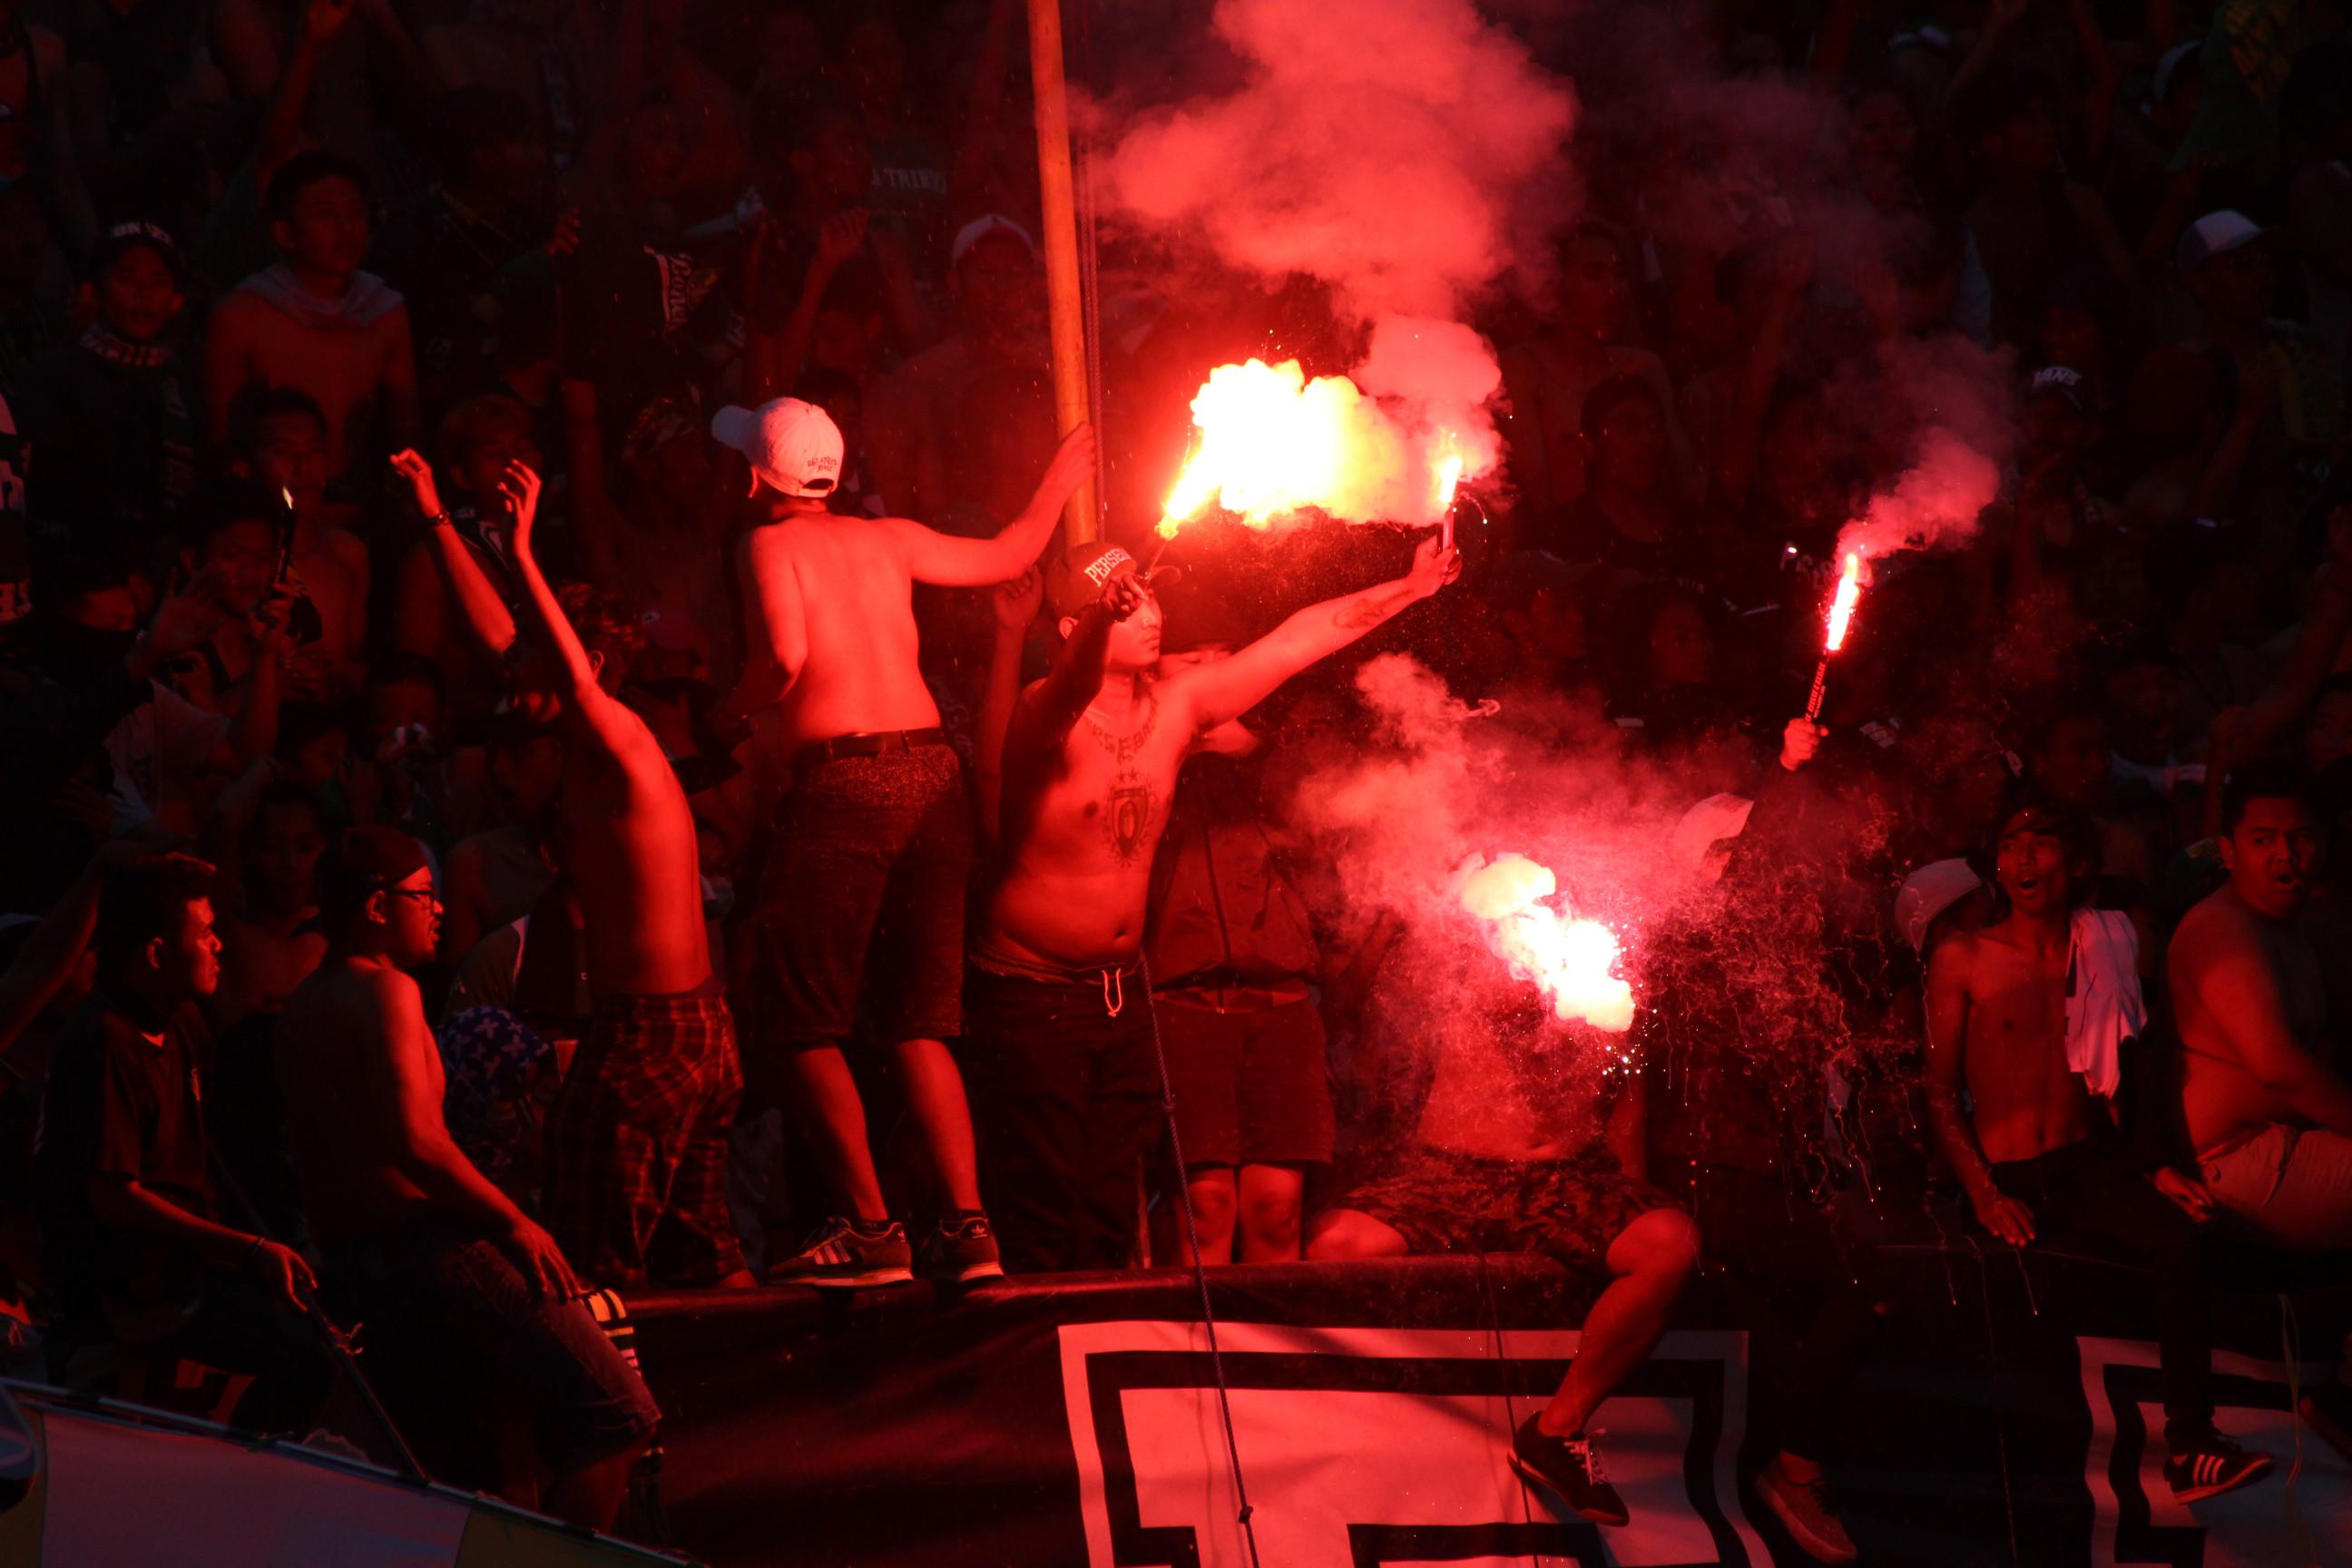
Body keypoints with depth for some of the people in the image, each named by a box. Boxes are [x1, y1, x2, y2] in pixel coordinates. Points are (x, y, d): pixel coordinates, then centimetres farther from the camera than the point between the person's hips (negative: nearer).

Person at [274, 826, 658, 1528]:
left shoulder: (303, 1003, 19)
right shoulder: (384, 990, -12)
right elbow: (416, 1142, -23)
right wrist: (515, 1224, -13)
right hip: (419, 1248, -11)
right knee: (618, 1414, -14)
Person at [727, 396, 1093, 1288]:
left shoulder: (771, 545, 0)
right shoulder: (890, 540, 15)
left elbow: (786, 656, -16)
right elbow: (1006, 556, 26)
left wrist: (733, 708, 4)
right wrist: (1059, 481, 42)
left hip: (843, 780, -6)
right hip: (931, 774, 6)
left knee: (808, 1024, 3)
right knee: (921, 1024, 9)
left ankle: (870, 1231, -2)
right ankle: (967, 1226, -1)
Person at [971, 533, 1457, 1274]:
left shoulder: (1176, 702, 2)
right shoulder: (1050, 716, -17)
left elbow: (1300, 638, 8)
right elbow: (1072, 686, -42)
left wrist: (1412, 587, 6)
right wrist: (1102, 618, -63)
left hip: (1121, 990, 7)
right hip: (1030, 993, -7)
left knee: (1109, 1225, 6)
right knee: (1043, 1228, -10)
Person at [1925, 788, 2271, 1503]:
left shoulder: (2109, 952, 12)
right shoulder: (1963, 960, 1)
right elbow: (1941, 1093, 0)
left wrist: (2154, 1168, 4)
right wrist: (1985, 1195, -13)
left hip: (2088, 1166, 2)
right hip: (2007, 1173, -2)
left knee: (2184, 1242, -28)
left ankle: (2190, 1445, -29)